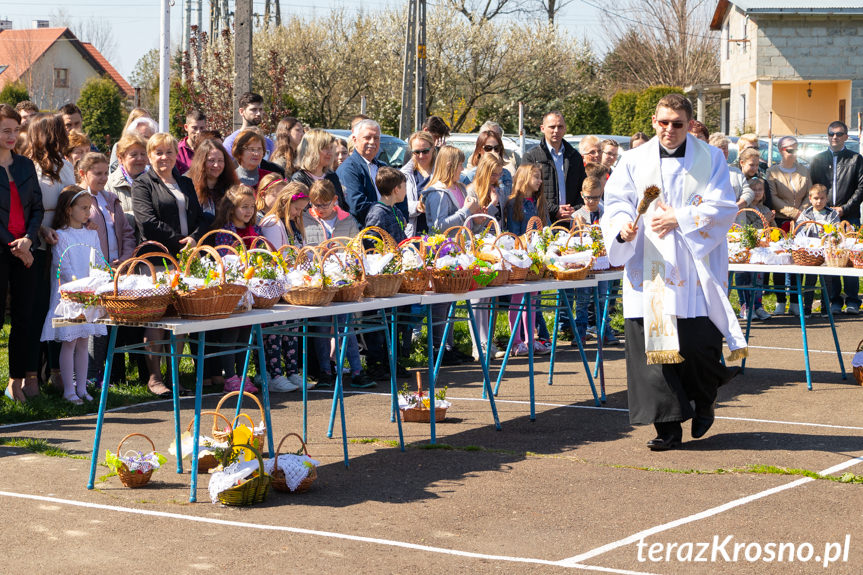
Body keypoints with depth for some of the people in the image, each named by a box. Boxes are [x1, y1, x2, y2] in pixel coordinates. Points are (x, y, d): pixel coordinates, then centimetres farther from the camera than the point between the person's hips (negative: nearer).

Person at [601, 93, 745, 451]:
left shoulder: (710, 159, 6)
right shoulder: (635, 161, 11)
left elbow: (722, 207, -2)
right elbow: (615, 201, 4)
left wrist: (678, 218, -12)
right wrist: (622, 224, -18)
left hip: (695, 268, -1)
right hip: (648, 269, 2)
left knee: (699, 341, -5)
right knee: (651, 341, -5)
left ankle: (703, 402, 26)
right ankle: (668, 427, 2)